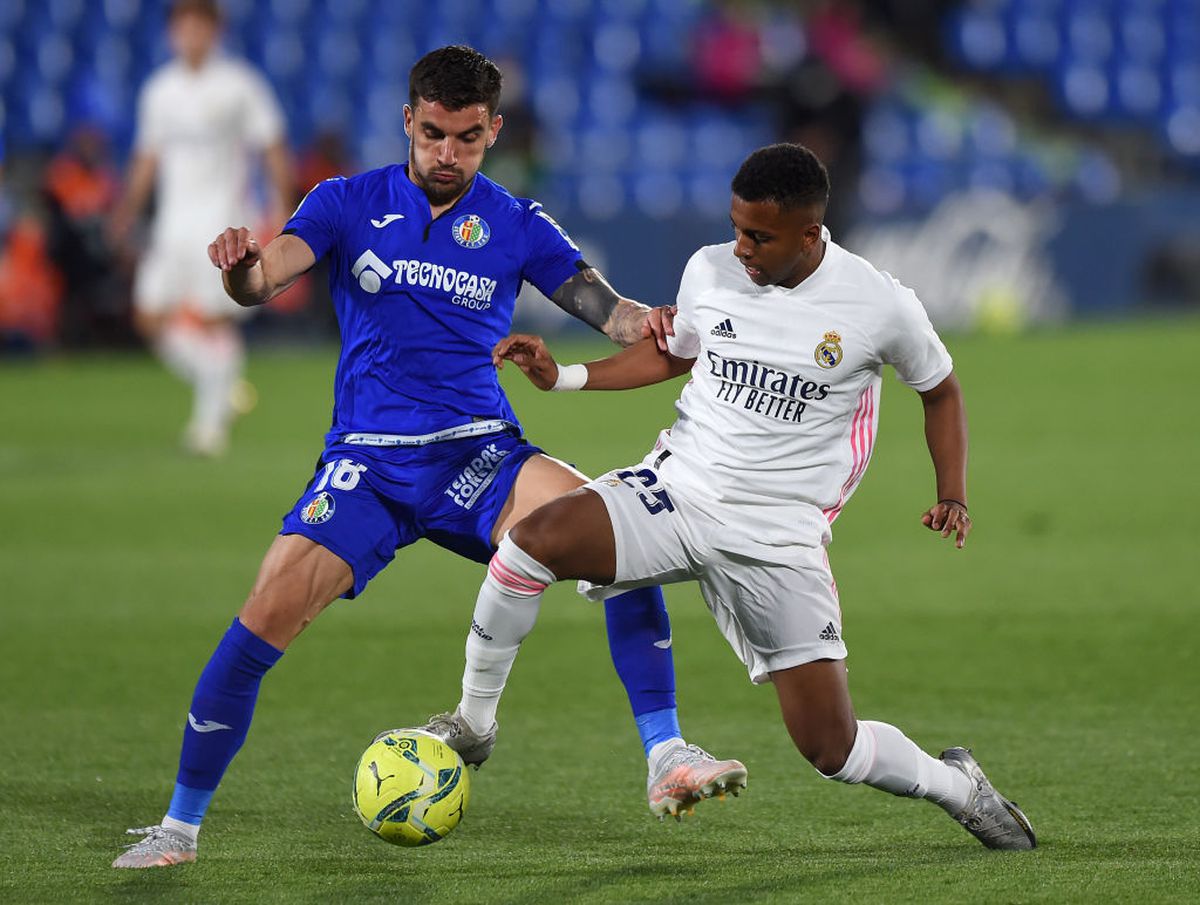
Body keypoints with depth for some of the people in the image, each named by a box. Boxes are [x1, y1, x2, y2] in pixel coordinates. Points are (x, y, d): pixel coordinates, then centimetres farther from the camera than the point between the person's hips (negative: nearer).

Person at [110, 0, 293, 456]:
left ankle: (212, 421, -1)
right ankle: (224, 387, 14)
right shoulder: (159, 89, 11)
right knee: (151, 318, -2)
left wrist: (281, 204, -10)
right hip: (173, 221, 5)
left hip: (223, 219, -5)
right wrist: (129, 209, 12)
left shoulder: (239, 85, -4)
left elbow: (273, 148, -1)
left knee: (214, 320, -9)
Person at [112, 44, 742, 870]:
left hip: (479, 454, 1)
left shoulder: (516, 224, 6)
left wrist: (652, 325, -25)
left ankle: (665, 756, -22)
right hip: (367, 462, -1)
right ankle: (179, 826, 0)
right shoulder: (350, 204, 4)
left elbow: (608, 309, -1)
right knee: (263, 622, -17)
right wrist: (240, 265, -36)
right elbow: (262, 281, -11)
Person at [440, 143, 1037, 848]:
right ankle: (471, 724, -7)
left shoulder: (880, 307, -10)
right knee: (534, 539, -27)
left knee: (832, 747, -6)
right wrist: (561, 377, 9)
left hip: (781, 536, -2)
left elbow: (941, 390, 9)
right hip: (677, 488, 2)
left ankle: (956, 785, 27)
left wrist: (953, 497, -3)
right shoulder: (710, 271, -2)